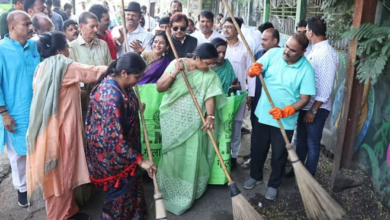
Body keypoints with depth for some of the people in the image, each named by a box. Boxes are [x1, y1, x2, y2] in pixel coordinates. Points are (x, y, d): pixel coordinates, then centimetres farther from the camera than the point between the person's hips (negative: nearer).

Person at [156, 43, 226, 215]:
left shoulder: (210, 75, 0)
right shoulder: (176, 64, -5)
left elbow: (210, 97, -11)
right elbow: (159, 87, -7)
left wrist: (210, 116, -28)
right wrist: (174, 73, -20)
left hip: (194, 122, 1)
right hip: (173, 119, -1)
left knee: (192, 158, 4)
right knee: (173, 156, 4)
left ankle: (187, 194, 22)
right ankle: (170, 191, 23)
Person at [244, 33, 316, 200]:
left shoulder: (306, 70, -15)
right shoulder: (273, 53, -9)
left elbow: (304, 99, -15)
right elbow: (254, 69, -6)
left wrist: (284, 112, -29)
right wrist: (253, 70, -31)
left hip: (285, 121, -2)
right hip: (262, 114, 3)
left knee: (279, 155, 13)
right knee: (258, 149, 19)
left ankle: (273, 184, 36)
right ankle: (255, 176, 44)